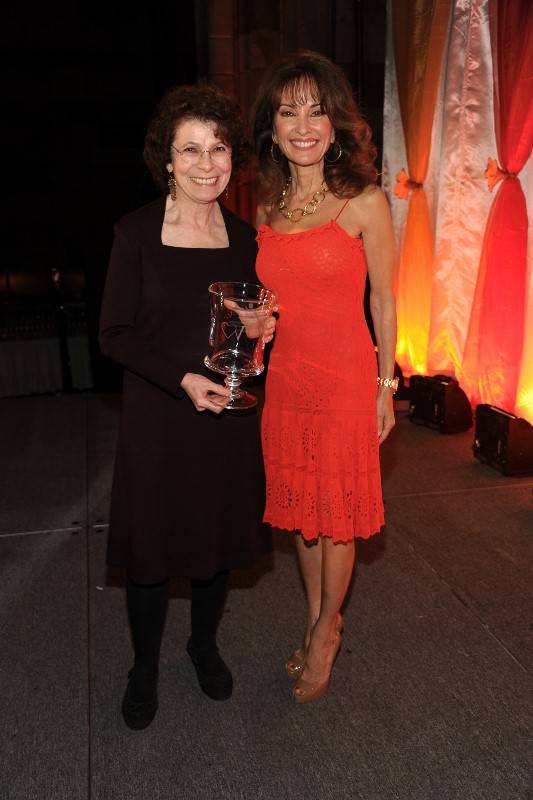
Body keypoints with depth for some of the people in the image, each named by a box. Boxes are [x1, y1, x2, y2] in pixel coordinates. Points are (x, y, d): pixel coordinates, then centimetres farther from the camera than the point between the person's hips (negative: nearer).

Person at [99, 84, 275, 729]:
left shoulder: (245, 238, 3)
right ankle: (144, 665, 35)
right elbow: (114, 334, -8)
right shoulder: (136, 233, -8)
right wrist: (183, 378, -18)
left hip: (228, 415, 3)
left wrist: (263, 329, -8)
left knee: (219, 539, 16)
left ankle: (204, 642, 43)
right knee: (151, 549, 9)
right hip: (157, 417, -3)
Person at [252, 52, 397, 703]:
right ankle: (315, 622, 36)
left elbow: (384, 302, -3)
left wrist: (386, 385, -2)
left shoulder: (364, 202, -8)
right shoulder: (267, 206, 7)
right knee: (300, 508, 15)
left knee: (337, 513, 7)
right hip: (284, 378, 5)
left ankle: (325, 633, 31)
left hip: (344, 379, -5)